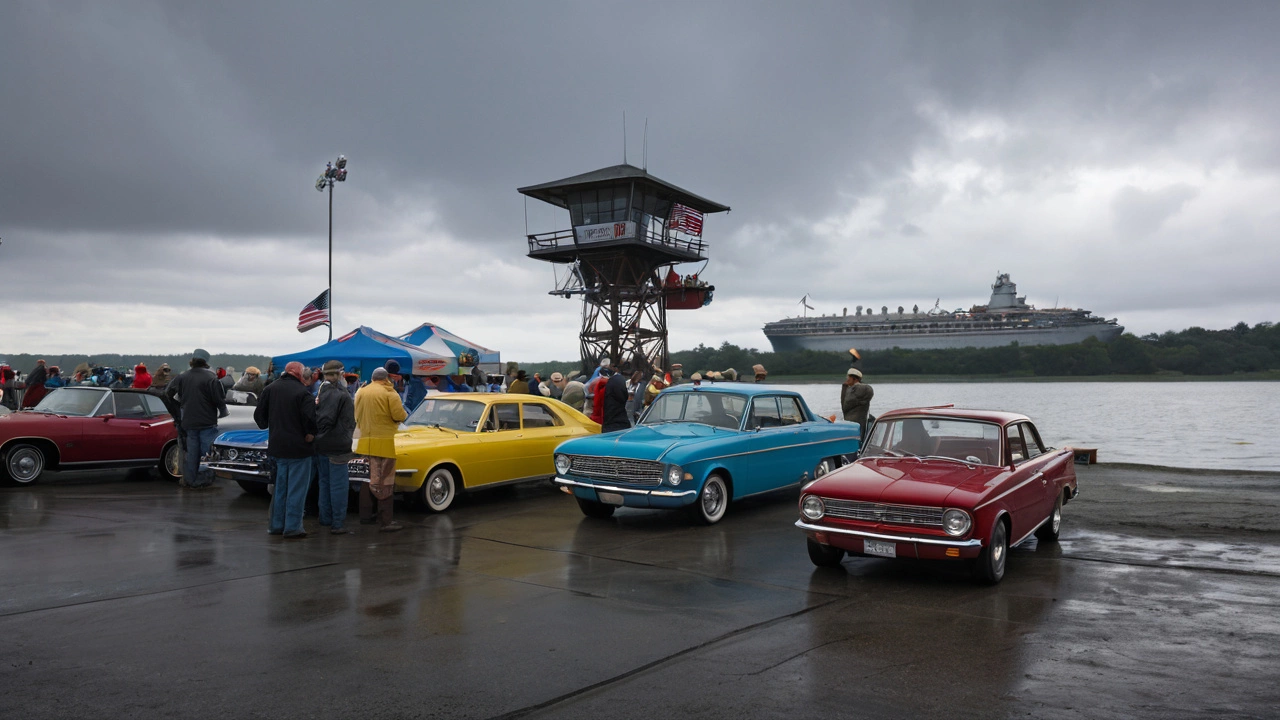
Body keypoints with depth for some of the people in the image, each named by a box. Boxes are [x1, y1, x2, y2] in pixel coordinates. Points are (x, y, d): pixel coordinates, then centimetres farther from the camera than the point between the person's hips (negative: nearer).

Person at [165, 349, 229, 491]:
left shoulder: (182, 377, 2)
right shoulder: (211, 378, -15)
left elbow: (168, 392, 12)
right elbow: (220, 399, -14)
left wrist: (180, 404, 25)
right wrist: (223, 413, 4)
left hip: (189, 422, 6)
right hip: (207, 422, -5)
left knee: (192, 452, 13)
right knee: (207, 452, 0)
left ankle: (190, 481, 17)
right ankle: (204, 482, -1)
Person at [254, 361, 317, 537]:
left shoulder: (270, 389, 5)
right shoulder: (302, 393, -17)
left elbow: (259, 415, 8)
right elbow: (310, 418, -25)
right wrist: (310, 434, -8)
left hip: (277, 446, 7)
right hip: (298, 448, -7)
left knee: (280, 486, 18)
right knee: (296, 488, 0)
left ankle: (276, 525, 23)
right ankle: (292, 528, 2)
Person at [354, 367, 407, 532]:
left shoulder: (361, 392, 8)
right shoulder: (389, 393, -9)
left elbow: (357, 416, 11)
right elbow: (399, 416, -14)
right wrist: (404, 413, 7)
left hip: (365, 442, 6)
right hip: (384, 442, -6)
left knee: (367, 480, 17)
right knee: (385, 482, -3)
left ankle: (365, 516, 25)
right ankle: (385, 522, -4)